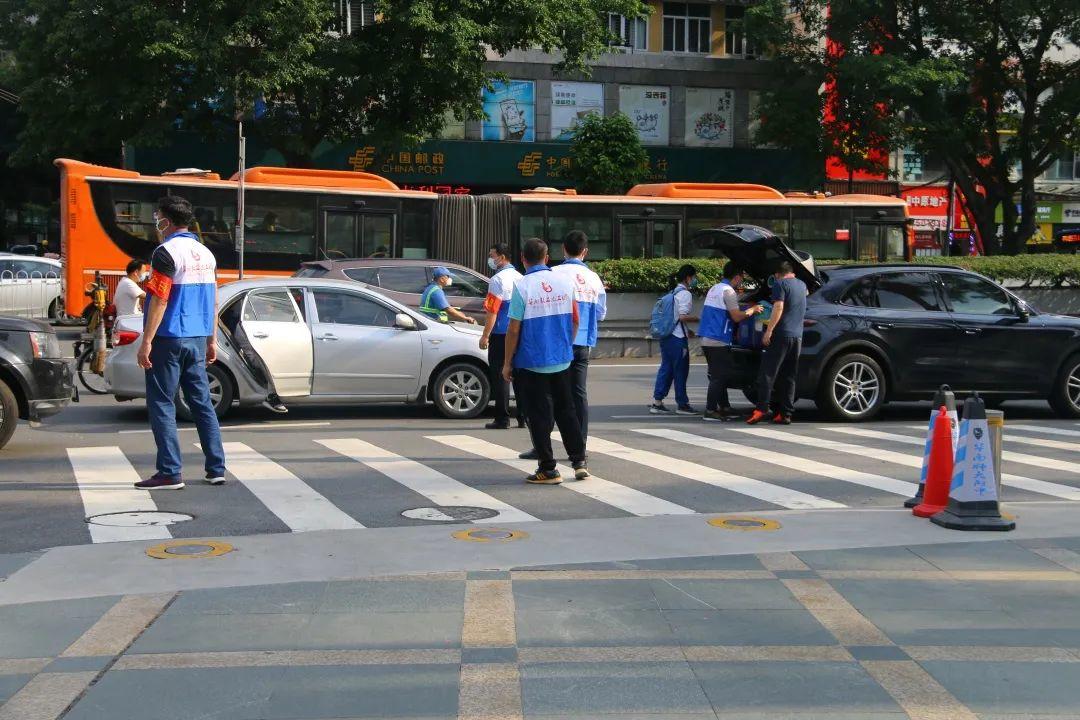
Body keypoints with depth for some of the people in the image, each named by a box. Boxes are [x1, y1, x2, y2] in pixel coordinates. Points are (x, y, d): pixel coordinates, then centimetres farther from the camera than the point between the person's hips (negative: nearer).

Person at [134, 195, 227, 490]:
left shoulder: (166, 252, -12)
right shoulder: (206, 254, 12)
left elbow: (159, 300, -17)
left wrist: (146, 342, -15)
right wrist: (212, 340, 20)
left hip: (169, 340, -7)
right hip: (198, 340, 7)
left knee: (161, 404, -1)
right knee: (202, 402, 11)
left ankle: (170, 473, -3)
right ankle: (216, 468, 12)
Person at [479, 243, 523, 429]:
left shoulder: (498, 280, -13)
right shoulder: (520, 278, 11)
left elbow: (492, 311, -17)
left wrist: (485, 336, -12)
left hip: (500, 335, -7)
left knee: (499, 376, -2)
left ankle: (502, 419, -1)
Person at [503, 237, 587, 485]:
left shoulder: (522, 286, -13)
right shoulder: (564, 281, 1)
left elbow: (514, 329, -12)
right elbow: (575, 320, 9)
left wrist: (507, 362, -3)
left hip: (532, 362, -5)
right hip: (562, 360, 5)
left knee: (539, 416, 3)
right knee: (566, 411, 17)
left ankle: (548, 469, 6)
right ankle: (579, 461, 17)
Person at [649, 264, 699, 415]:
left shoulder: (673, 292, 17)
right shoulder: (685, 294, -11)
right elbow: (683, 316, -20)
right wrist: (699, 319, -7)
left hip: (666, 336, 9)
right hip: (678, 338, -9)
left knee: (665, 368, 11)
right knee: (680, 371, 0)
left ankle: (657, 402, 10)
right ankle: (682, 404, 7)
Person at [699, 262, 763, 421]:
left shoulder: (715, 288, 17)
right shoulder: (728, 291, -11)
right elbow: (737, 317, -15)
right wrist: (753, 310, -1)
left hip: (707, 340, 9)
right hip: (718, 341, -9)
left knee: (719, 375, 16)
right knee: (719, 377, -6)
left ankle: (724, 407, 22)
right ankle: (710, 411, -7)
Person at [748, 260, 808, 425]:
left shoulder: (780, 284, -3)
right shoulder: (801, 285, 18)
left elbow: (778, 307, -14)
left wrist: (769, 331, -16)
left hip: (781, 334, -6)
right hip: (797, 337, 6)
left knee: (767, 373, -7)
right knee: (789, 376, 7)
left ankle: (762, 408, -18)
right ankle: (785, 413, 3)